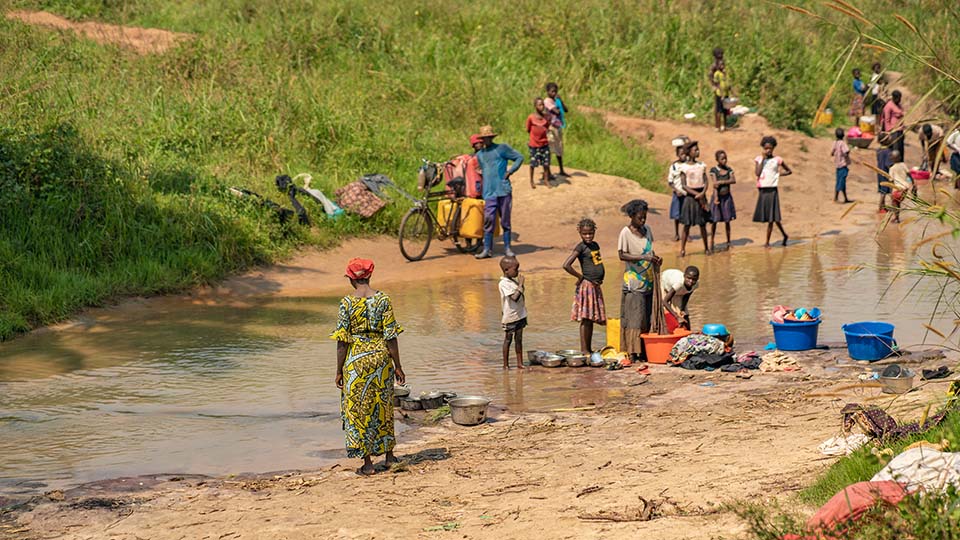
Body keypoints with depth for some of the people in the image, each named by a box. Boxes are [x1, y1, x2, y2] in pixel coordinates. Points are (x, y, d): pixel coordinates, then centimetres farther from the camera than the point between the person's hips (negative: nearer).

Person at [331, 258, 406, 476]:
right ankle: (389, 454, 28)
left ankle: (367, 462, 7)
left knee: (359, 408, 7)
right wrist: (397, 366, 4)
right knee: (382, 405, 19)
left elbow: (342, 341, -8)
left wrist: (339, 371, 0)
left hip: (356, 359, -2)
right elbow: (391, 336, -4)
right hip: (381, 355, 2)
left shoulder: (347, 303, -9)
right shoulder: (383, 299, -4)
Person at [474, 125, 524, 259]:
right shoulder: (479, 155, 16)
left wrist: (510, 171, -4)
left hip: (504, 191, -3)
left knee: (505, 221, 3)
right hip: (489, 193, 3)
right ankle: (487, 250, -3)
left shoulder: (502, 149, 3)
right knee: (488, 221, -5)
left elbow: (519, 158, 4)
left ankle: (507, 248, 10)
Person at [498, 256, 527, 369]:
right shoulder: (504, 284, -18)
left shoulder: (514, 281, 9)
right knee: (508, 340, 3)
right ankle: (506, 364, 11)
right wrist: (521, 285, -24)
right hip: (510, 317, -8)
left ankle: (520, 363, 17)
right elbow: (515, 297, -29)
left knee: (519, 339, 11)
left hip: (519, 316, 8)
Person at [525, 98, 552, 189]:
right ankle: (531, 181, 21)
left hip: (544, 144, 3)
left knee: (546, 163, 5)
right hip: (534, 144, -3)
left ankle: (546, 180, 18)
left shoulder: (545, 116, -2)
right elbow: (528, 130, -2)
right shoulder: (531, 117, -13)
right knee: (533, 163, 6)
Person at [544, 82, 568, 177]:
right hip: (551, 127, -9)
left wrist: (560, 100, -2)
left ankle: (561, 170, 27)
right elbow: (557, 111, -22)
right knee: (550, 149, -8)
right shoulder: (547, 101, -13)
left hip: (558, 127, 9)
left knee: (559, 149, 17)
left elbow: (565, 109, 7)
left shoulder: (556, 100, 14)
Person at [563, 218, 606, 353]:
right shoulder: (581, 247, -11)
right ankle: (584, 350, -5)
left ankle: (589, 349, 17)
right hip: (586, 285, -8)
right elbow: (566, 265, -21)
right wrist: (580, 277, -11)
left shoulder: (595, 245, 12)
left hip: (596, 285, 8)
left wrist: (600, 278, 12)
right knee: (585, 319, -7)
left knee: (592, 318, 11)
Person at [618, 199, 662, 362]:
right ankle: (632, 352, -6)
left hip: (647, 280, 7)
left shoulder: (647, 230, 11)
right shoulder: (626, 233, -10)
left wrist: (655, 259, -1)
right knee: (634, 316, -8)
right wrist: (643, 258, -26)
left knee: (646, 316, 7)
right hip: (633, 281, -7)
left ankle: (644, 351, 10)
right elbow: (622, 255, -17)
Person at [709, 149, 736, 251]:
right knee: (714, 220, 0)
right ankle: (712, 241, 10)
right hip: (718, 196, -3)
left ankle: (728, 242, 15)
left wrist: (722, 182, -21)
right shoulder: (713, 170, -7)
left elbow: (734, 180, -9)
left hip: (727, 197, 3)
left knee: (727, 220, 8)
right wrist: (716, 197, -28)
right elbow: (714, 184, -17)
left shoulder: (728, 169, 4)